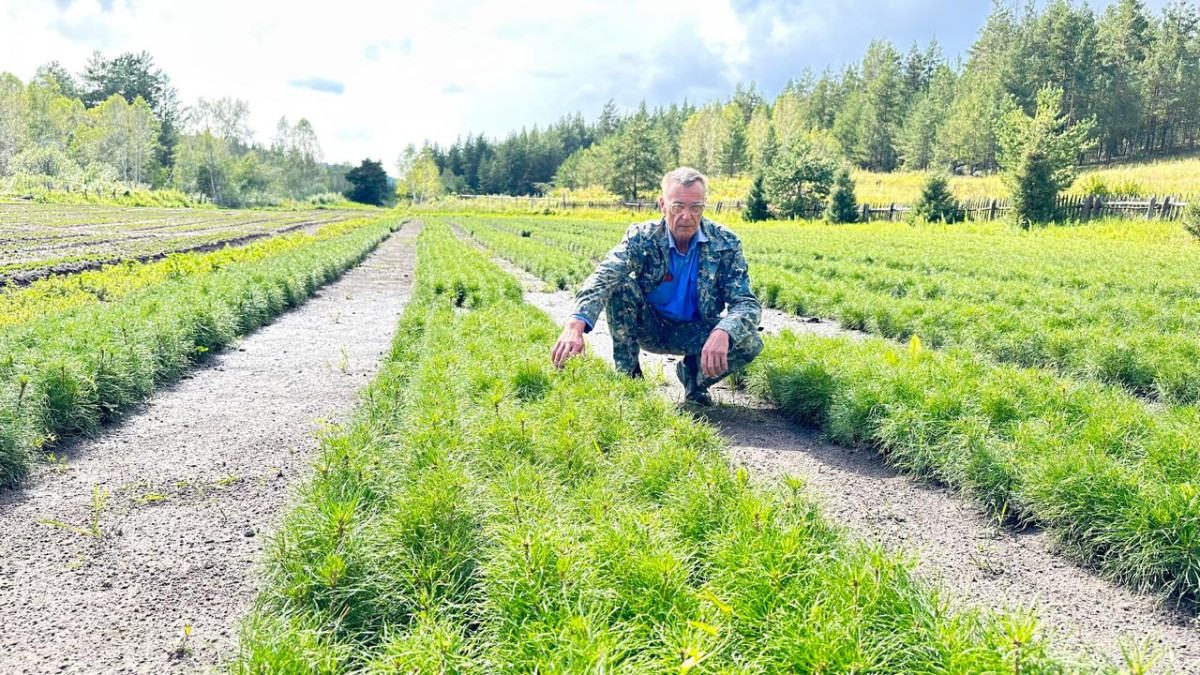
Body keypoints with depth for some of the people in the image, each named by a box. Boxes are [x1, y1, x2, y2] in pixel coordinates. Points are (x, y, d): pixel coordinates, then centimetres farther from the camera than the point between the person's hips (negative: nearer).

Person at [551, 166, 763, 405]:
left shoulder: (726, 243, -16)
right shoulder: (642, 236, -19)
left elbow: (747, 303, -22)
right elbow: (604, 276, -35)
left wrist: (722, 333, -47)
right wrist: (575, 325, -55)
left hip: (695, 331, 1)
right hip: (651, 329, 0)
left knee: (750, 342, -28)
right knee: (619, 283, -28)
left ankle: (693, 374, 3)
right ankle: (627, 374, -13)